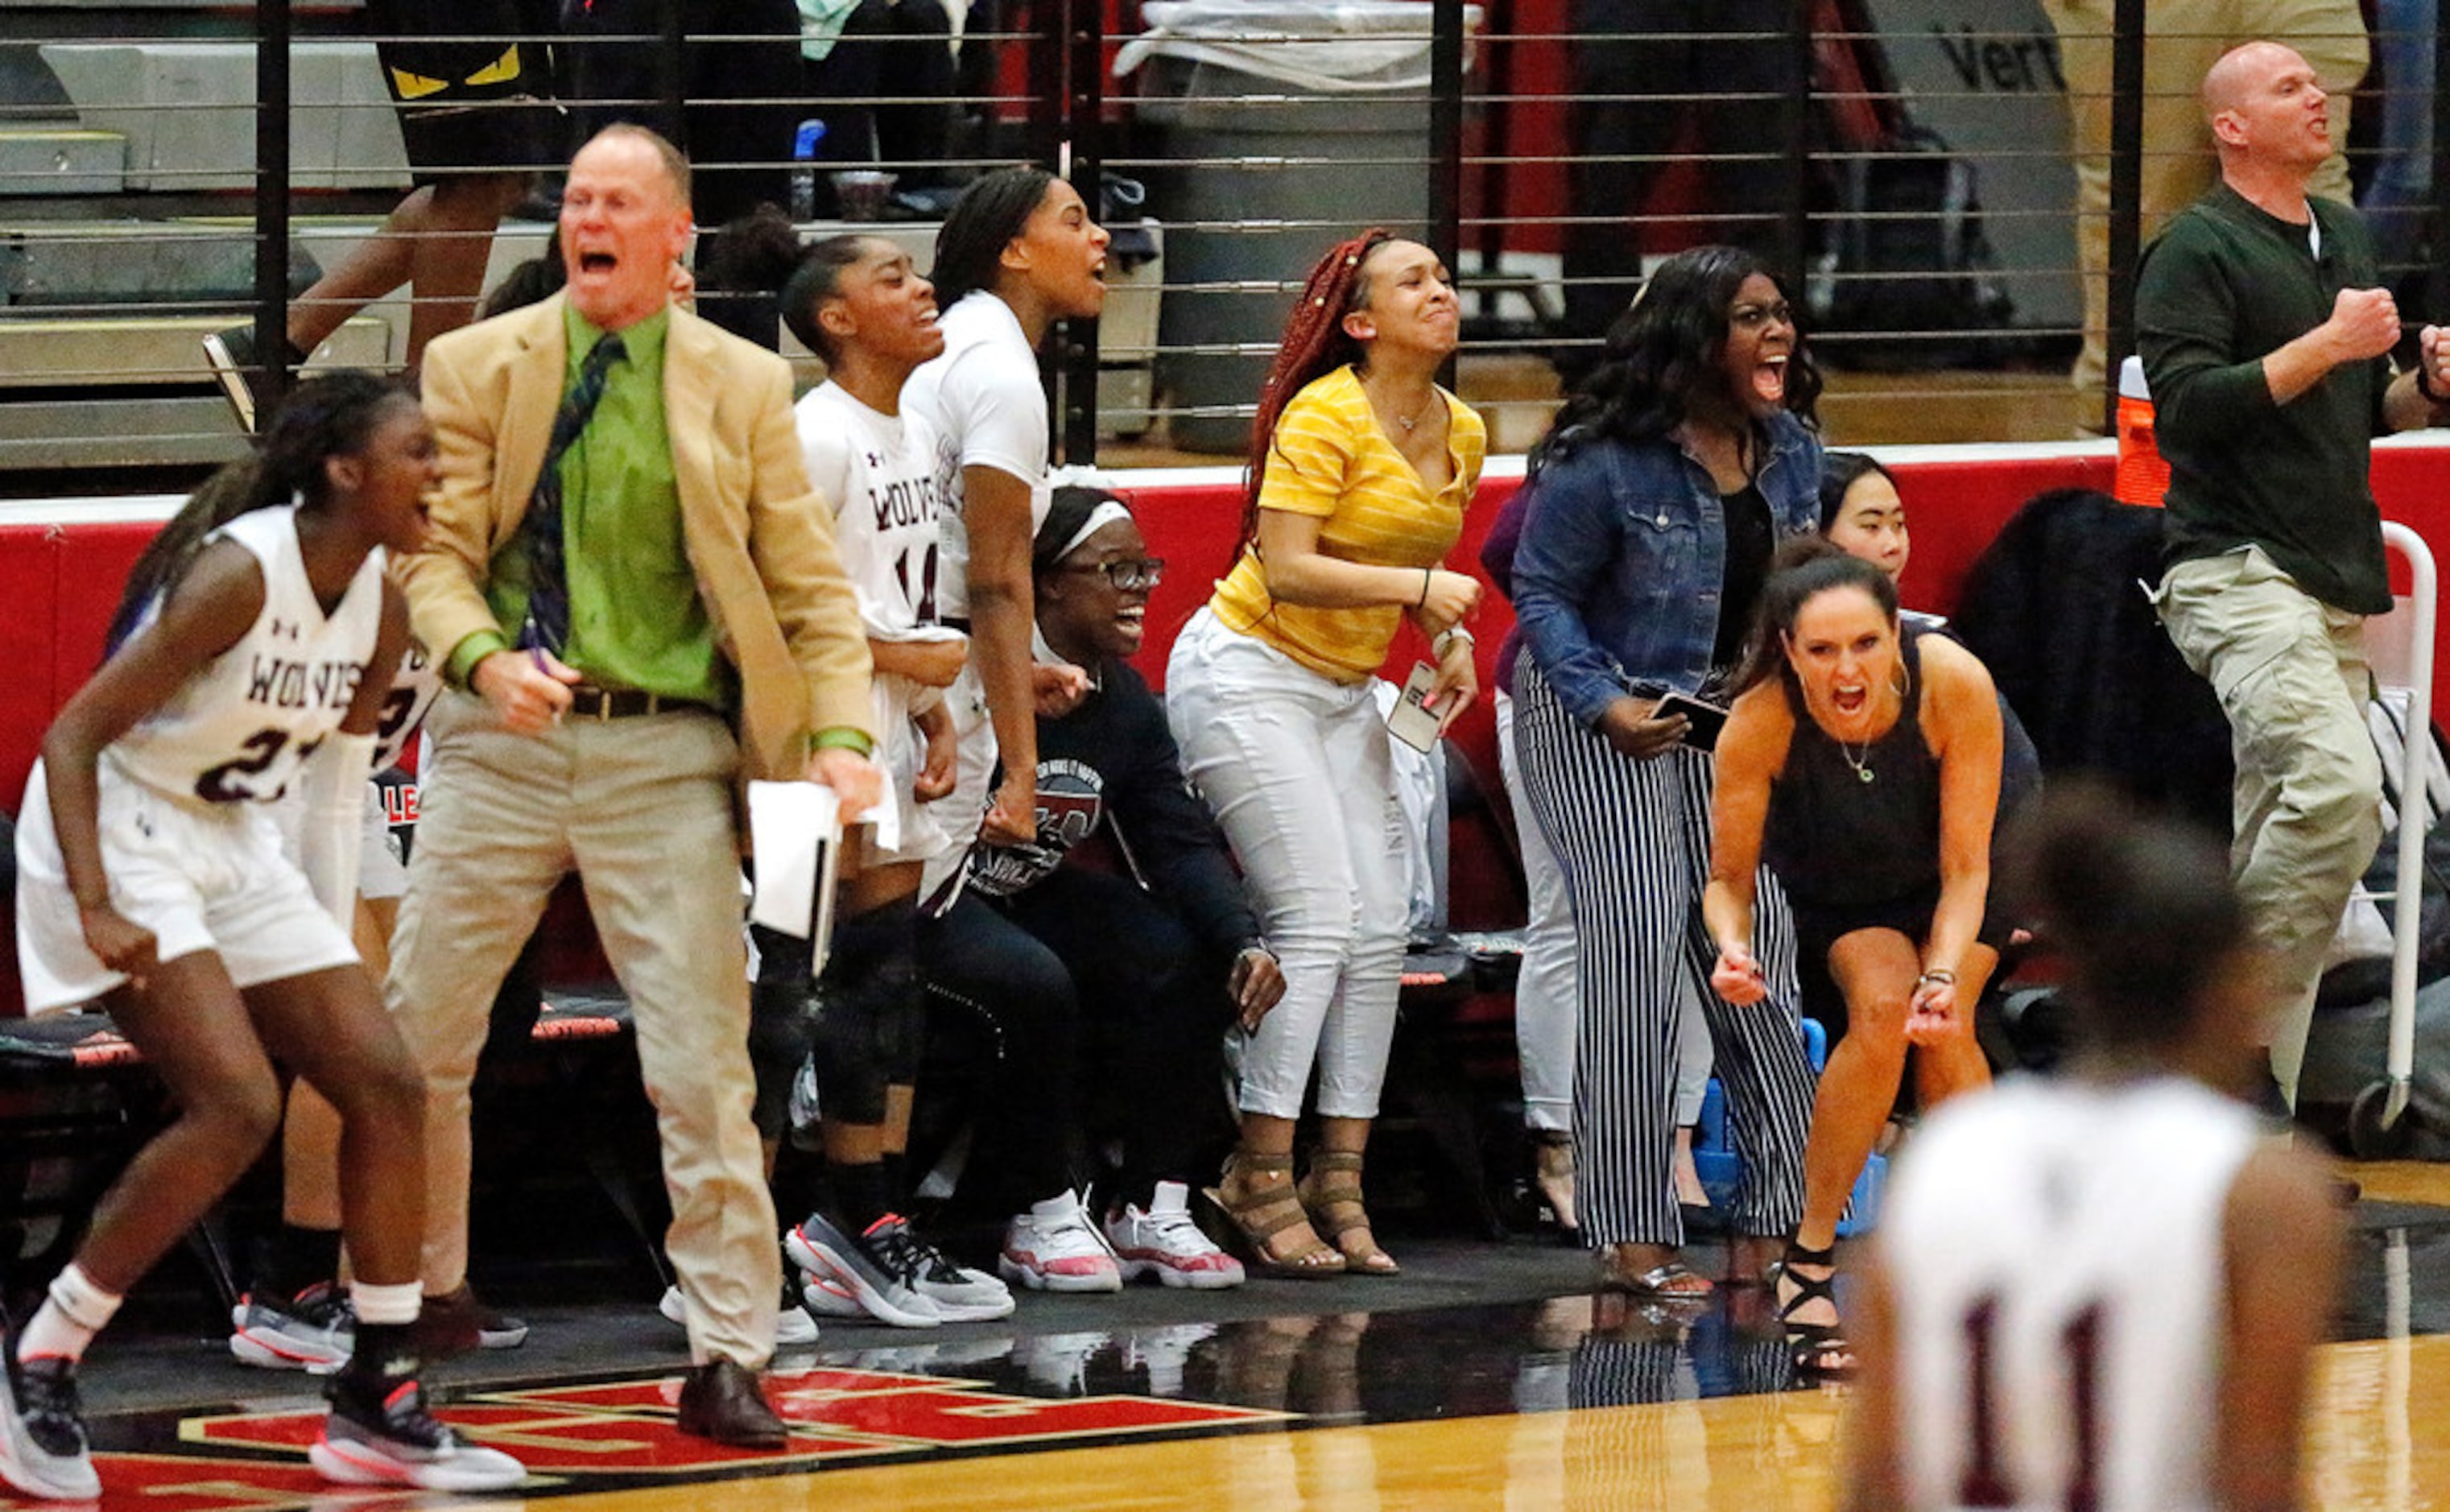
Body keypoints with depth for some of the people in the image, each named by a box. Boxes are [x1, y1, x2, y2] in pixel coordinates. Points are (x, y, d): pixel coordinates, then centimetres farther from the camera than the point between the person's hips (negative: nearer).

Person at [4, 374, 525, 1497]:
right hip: (117, 834, -8)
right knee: (237, 1107, -21)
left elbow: (335, 786, 16)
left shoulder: (381, 610, 1)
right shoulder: (238, 574, -23)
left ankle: (378, 1404, 9)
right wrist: (97, 912, -32)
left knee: (386, 1083, 1)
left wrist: (337, 952, 16)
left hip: (231, 846, 9)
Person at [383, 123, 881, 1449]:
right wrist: (483, 658, -20)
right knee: (414, 1035, 6)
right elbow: (434, 551, 0)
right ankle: (408, 1299, 26)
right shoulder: (477, 368, 5)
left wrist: (841, 731, -11)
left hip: (666, 754, -1)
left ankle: (727, 1362, 2)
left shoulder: (744, 387, 4)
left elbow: (809, 581, 4)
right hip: (503, 742, 1)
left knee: (706, 1066, -4)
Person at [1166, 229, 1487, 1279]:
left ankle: (1339, 1178, 2)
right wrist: (1419, 585, -29)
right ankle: (1261, 1175, -11)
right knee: (1317, 918, -15)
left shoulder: (1460, 433, 8)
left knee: (1381, 929, -1)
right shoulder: (1325, 416, -17)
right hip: (1249, 672, -8)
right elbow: (1288, 569, -24)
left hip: (1345, 692, 8)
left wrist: (1450, 638, 2)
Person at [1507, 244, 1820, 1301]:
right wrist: (1607, 705, -23)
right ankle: (1632, 1235, -9)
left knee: (1757, 940, 1)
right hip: (1599, 712, -6)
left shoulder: (1791, 451, 3)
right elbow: (1542, 591, -13)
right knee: (1640, 943, -13)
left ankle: (1769, 1218, 9)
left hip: (1732, 711, 6)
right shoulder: (1607, 461, -17)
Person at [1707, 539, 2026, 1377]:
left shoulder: (1955, 684, -35)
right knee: (1882, 1005, -28)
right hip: (1834, 893, 0)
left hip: (1945, 889, 0)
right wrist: (1734, 946, -42)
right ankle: (1809, 1258, -17)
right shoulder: (1759, 722, -33)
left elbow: (1965, 868, -27)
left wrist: (1945, 977, -43)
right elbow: (1729, 877, -20)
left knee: (1943, 1029, -25)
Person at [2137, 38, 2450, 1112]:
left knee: (2273, 838, 7)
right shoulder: (2196, 251, -6)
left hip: (2341, 578, 8)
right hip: (2239, 570, -8)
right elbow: (2187, 406, -17)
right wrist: (2327, 345, -18)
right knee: (2339, 786, -26)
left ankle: (2260, 1112, 8)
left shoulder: (2344, 238, 20)